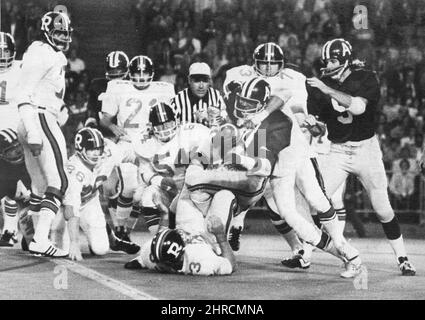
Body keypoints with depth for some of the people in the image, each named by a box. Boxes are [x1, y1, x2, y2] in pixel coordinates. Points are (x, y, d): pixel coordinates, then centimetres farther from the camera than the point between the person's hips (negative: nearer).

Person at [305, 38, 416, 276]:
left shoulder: (366, 79, -11)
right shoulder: (322, 83, -2)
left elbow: (358, 107, -28)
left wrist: (328, 89, -30)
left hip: (366, 148, -2)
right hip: (338, 151, 2)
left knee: (383, 209, 1)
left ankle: (403, 259, 15)